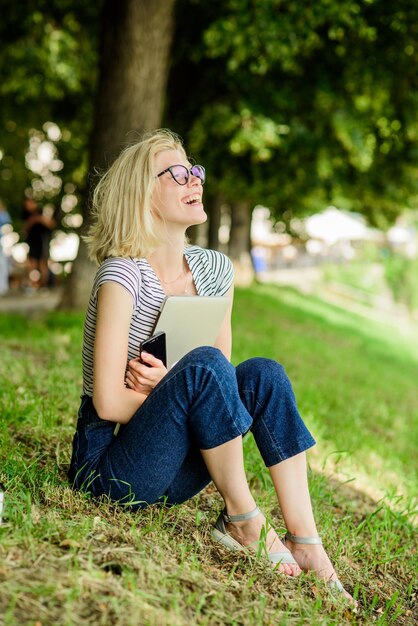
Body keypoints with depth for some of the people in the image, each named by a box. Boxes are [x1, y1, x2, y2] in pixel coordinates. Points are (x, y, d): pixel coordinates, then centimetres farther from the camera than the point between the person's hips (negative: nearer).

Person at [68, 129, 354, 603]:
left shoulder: (214, 270, 4)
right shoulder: (122, 275, -17)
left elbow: (222, 380, 6)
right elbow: (108, 403, -20)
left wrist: (170, 384, -14)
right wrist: (179, 388, -10)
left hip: (171, 475, 7)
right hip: (108, 469, -7)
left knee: (262, 373, -14)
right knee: (203, 366, -29)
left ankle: (304, 541, -15)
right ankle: (241, 520, -14)